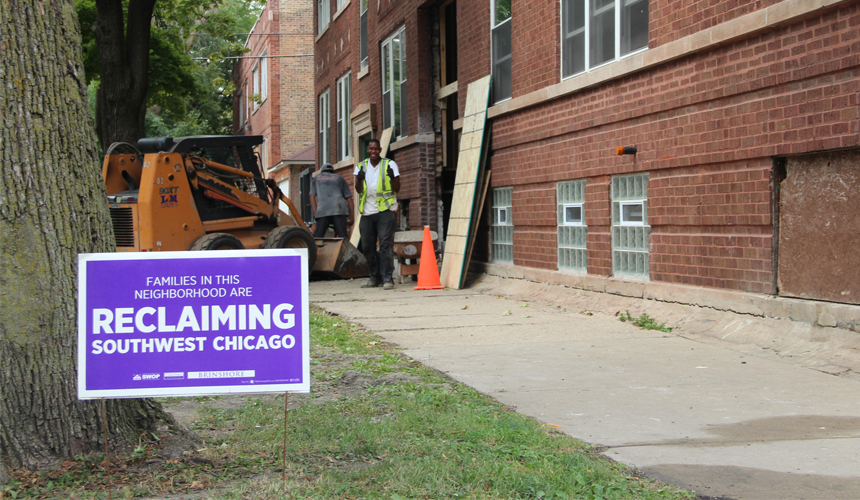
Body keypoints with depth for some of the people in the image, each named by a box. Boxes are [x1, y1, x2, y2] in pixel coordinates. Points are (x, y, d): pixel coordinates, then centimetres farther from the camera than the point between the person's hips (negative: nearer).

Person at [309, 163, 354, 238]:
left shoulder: (317, 178, 29)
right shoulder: (339, 178, 28)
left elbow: (312, 197, 16)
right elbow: (349, 198, 19)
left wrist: (315, 214, 8)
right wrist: (351, 217, 18)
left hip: (322, 210, 0)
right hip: (339, 209, 0)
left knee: (317, 238, 2)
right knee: (343, 237, -6)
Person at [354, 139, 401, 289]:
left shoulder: (390, 164, 3)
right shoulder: (361, 166, 12)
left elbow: (397, 189, 1)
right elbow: (358, 190, 5)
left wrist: (392, 177, -18)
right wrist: (359, 179, -15)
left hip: (385, 210, -4)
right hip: (367, 211, 4)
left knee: (385, 243, -14)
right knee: (367, 246, 6)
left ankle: (387, 278, -14)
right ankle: (375, 277, 19)